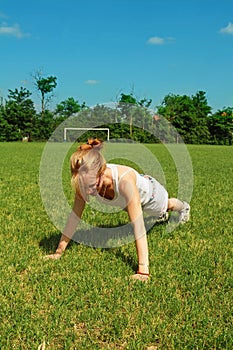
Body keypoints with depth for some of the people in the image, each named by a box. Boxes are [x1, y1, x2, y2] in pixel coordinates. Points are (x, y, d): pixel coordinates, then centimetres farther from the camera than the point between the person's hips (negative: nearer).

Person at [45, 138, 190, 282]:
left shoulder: (124, 181, -52)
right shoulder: (86, 180, -37)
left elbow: (138, 226, -54)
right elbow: (75, 215, -28)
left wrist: (143, 270, -57)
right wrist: (59, 251, -28)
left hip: (149, 193, -4)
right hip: (126, 199, 4)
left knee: (166, 206, 30)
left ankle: (184, 207, 67)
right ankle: (162, 214, 73)